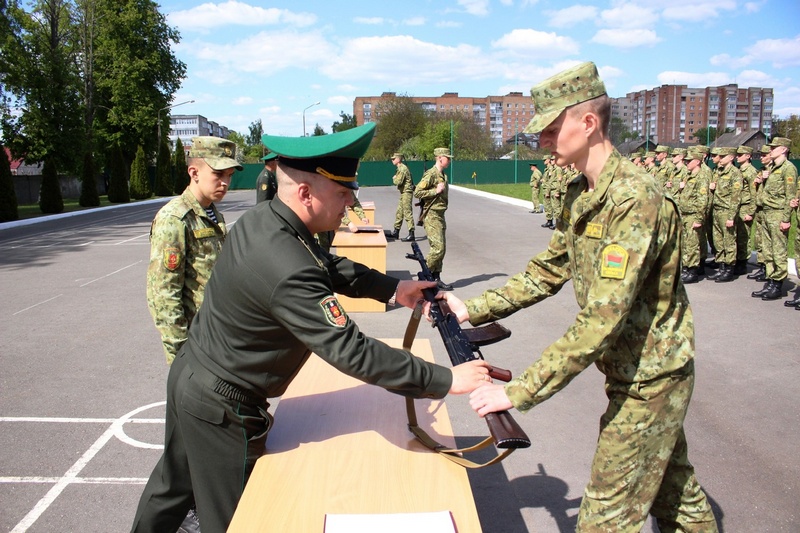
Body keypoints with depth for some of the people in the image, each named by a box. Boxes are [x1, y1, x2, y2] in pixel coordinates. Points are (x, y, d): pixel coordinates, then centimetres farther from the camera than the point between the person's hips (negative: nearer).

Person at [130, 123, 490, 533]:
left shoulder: (259, 220, -5)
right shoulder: (288, 270, -34)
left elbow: (330, 267, 7)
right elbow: (351, 352, -34)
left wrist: (392, 289, -1)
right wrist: (446, 380, -28)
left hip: (187, 377, 9)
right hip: (219, 407, -9)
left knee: (173, 485, 29)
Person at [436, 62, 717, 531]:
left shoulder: (635, 199, -28)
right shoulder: (579, 195, 2)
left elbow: (601, 321, -33)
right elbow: (547, 273, 8)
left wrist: (518, 392, -32)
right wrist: (473, 309, 0)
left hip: (649, 378, -9)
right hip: (643, 371, 9)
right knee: (672, 488, 25)